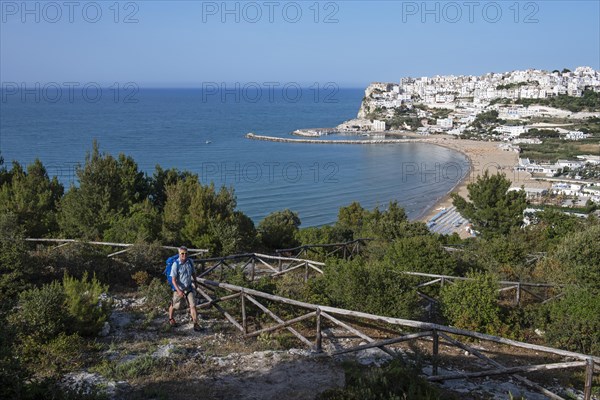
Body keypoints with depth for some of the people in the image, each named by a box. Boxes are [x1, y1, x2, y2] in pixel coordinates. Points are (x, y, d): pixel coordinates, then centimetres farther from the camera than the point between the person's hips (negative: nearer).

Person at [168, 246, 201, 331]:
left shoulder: (190, 262, -3)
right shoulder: (176, 264, -18)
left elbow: (193, 273, 14)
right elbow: (173, 280, -20)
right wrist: (179, 291, -29)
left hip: (189, 288, 3)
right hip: (179, 289, -3)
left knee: (193, 305, -8)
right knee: (176, 306, 14)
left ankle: (196, 324, -6)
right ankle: (170, 318, 43)